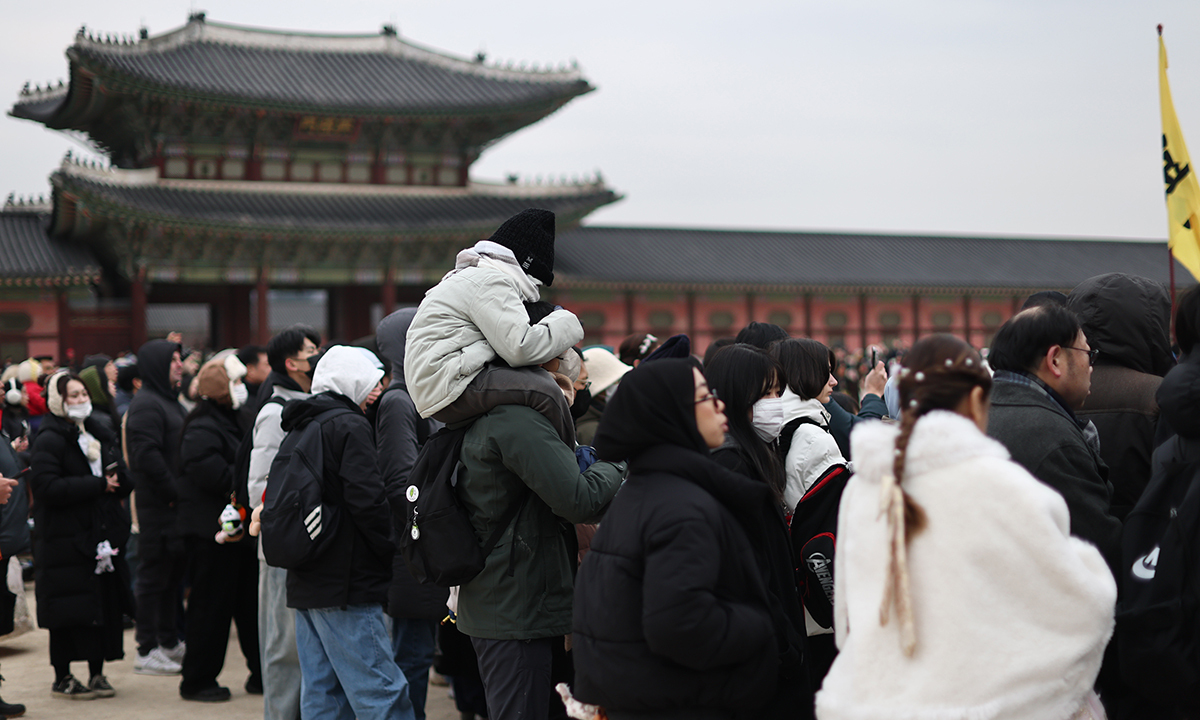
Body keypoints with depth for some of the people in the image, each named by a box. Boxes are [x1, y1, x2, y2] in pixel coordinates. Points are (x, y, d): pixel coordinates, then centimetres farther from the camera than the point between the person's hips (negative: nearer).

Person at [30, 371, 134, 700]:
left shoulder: (100, 435, 16)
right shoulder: (49, 440, -8)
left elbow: (126, 481, 19)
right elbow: (47, 487, -21)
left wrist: (117, 478, -6)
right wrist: (98, 485, -18)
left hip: (105, 537, 7)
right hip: (65, 540, -7)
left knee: (106, 607, 6)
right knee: (67, 612, -1)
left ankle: (97, 674, 16)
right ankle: (62, 678, 11)